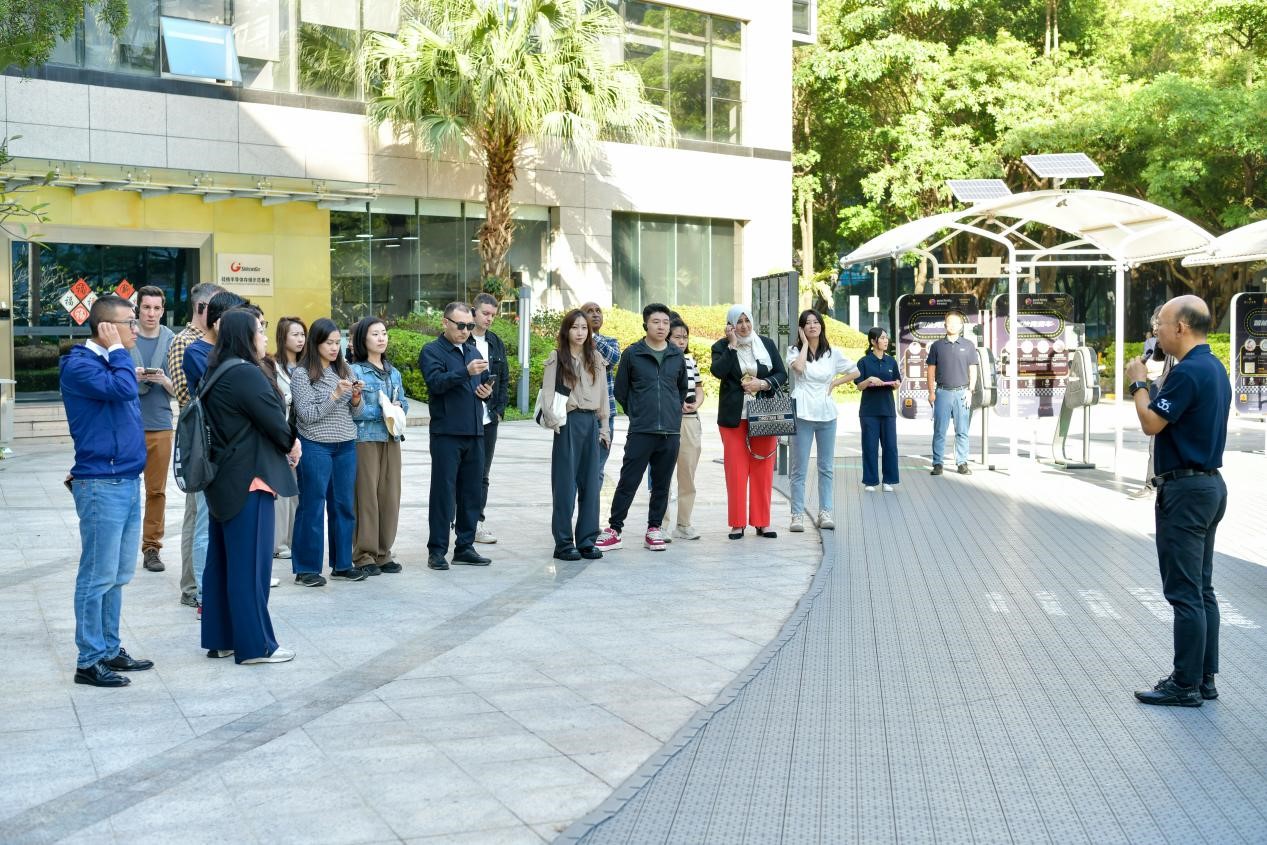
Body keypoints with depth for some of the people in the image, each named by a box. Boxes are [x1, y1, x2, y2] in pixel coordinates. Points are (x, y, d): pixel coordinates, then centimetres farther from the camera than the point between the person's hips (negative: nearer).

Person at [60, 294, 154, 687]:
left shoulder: (109, 361, 16)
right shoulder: (80, 365, -12)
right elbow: (123, 389, -26)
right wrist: (117, 350, -14)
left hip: (128, 481, 9)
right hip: (102, 485, -9)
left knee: (118, 575, 13)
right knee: (98, 576, -4)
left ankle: (110, 649, 21)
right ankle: (89, 661, 3)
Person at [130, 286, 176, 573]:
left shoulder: (172, 341, 4)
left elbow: (180, 390, 4)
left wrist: (163, 380, -15)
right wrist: (132, 377, -17)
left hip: (160, 424, 2)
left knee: (157, 490, 7)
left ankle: (152, 548, 16)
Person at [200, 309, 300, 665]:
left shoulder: (218, 374, 13)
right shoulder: (246, 375, -17)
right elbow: (274, 421, -16)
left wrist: (285, 444, 2)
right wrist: (291, 445, 5)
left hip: (223, 480, 10)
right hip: (249, 480, -10)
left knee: (222, 560, 13)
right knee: (250, 562, -4)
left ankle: (219, 638, 20)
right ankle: (255, 644, 3)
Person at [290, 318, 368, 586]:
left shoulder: (345, 370, 9)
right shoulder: (302, 374, -6)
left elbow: (357, 414, 10)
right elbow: (308, 415, -12)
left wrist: (356, 397, -11)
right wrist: (336, 394, -19)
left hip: (346, 446, 5)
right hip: (316, 447, -5)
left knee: (344, 505, 10)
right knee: (312, 507, 1)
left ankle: (342, 564, 20)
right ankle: (306, 568, 10)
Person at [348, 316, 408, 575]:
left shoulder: (393, 372, 14)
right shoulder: (355, 371, -5)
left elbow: (404, 402, 16)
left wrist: (398, 406, -6)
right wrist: (381, 410, -15)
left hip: (391, 438, 6)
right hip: (365, 438, -6)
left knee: (390, 495, 6)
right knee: (366, 495, -2)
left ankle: (383, 552, 16)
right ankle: (364, 554, 6)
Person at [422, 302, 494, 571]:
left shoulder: (473, 351, 19)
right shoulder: (432, 352, -3)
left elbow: (484, 384, 28)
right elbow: (436, 381, -20)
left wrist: (487, 391, 5)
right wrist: (466, 372, -32)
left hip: (474, 432, 7)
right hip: (446, 434, -7)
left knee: (472, 492, 9)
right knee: (443, 492, -3)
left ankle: (465, 546, 18)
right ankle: (437, 550, 3)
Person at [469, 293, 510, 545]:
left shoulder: (496, 343, 13)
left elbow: (504, 379, 15)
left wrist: (499, 409, 5)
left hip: (488, 418, 5)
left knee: (482, 474, 8)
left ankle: (476, 522, 14)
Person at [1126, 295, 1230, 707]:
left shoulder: (1188, 372, -19)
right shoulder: (1215, 368, 12)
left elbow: (1151, 423, -17)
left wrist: (1138, 382, -5)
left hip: (1185, 489, -10)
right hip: (1210, 484, 10)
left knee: (1184, 592, -4)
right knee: (1201, 590, 13)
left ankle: (1186, 685, 1)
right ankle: (1205, 677, 19)